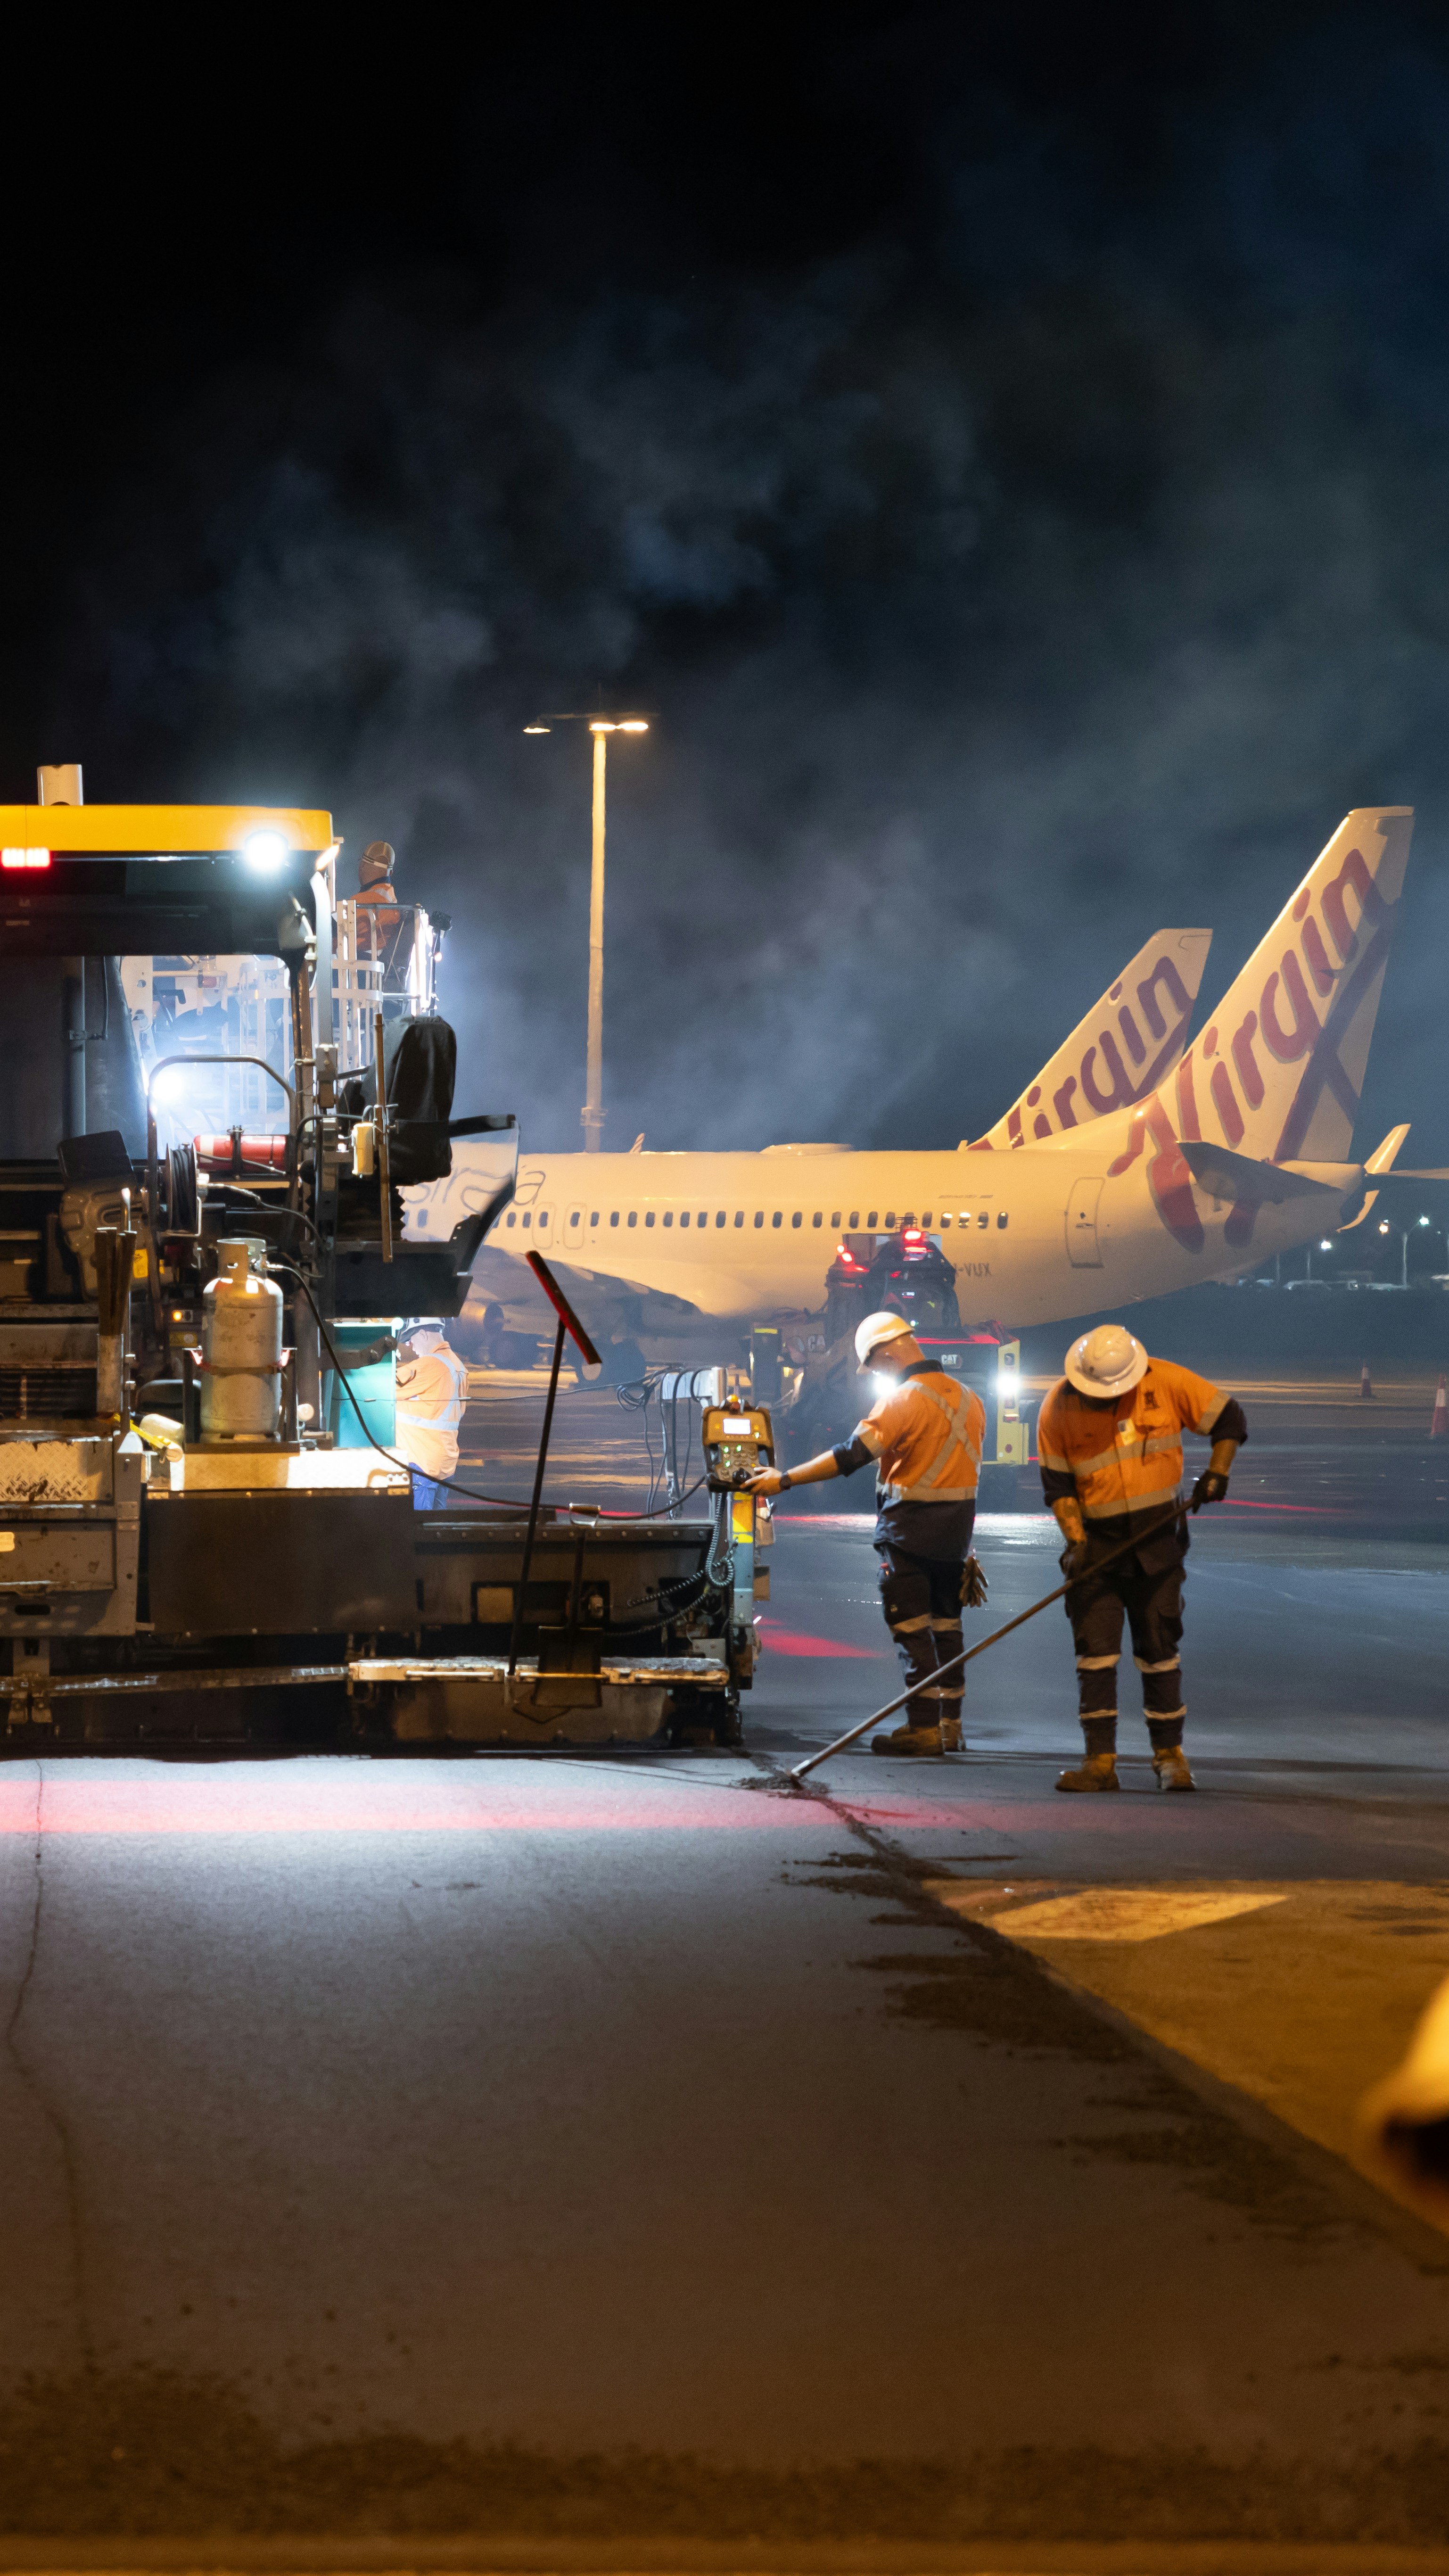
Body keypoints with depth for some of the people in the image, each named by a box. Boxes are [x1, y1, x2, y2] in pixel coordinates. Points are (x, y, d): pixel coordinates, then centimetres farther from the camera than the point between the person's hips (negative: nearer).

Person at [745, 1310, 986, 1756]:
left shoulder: (903, 1400, -17)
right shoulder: (967, 1397, 7)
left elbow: (851, 1455, -20)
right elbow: (967, 1463, 13)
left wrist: (784, 1480, -15)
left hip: (910, 1527, -7)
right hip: (957, 1529, 7)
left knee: (912, 1627, -2)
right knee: (946, 1626, 14)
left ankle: (923, 1727, -4)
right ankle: (949, 1724, 17)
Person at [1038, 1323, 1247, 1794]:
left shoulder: (1167, 1383, -10)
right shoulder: (1058, 1408, -9)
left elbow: (1229, 1419, 1)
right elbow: (1057, 1486, -4)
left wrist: (1217, 1472, -10)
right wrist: (1075, 1541, -15)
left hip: (1157, 1538, 0)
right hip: (1095, 1541, 0)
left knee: (1159, 1648, 5)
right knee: (1095, 1648, -5)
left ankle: (1169, 1754, 15)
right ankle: (1100, 1760, -2)